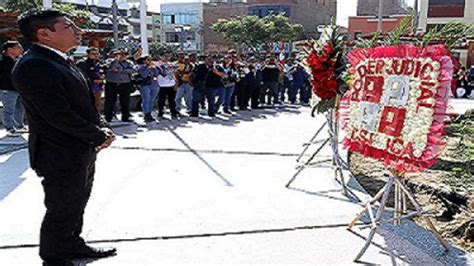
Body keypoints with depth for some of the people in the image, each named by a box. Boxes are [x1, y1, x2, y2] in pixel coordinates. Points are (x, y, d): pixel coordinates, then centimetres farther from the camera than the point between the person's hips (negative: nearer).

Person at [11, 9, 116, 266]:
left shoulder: (61, 61, 10)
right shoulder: (33, 66, -22)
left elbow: (83, 103, 15)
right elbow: (59, 115, -26)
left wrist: (100, 129, -2)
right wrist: (99, 136, -14)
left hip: (83, 152, 9)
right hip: (62, 157, -9)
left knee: (76, 205, 23)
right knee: (61, 211, 8)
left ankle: (73, 245, 42)